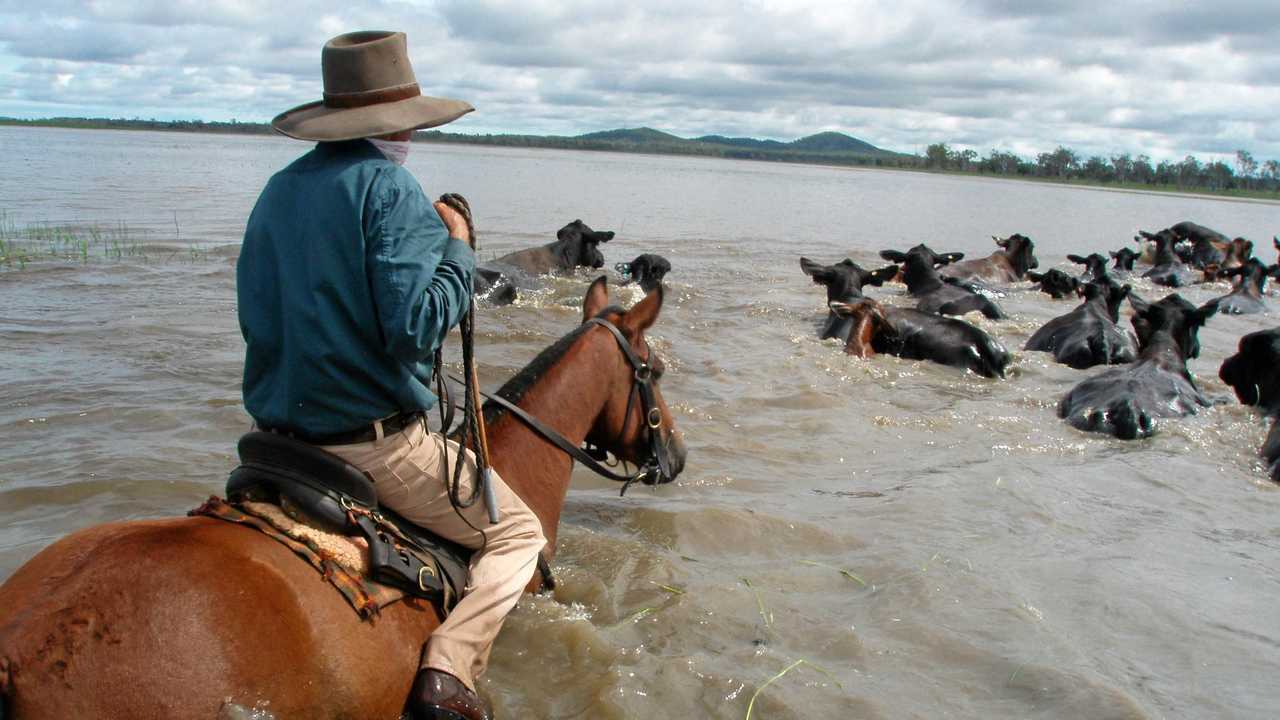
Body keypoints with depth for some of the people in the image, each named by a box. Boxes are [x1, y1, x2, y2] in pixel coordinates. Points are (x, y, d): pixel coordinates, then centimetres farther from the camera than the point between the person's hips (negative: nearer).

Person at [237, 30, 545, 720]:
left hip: (280, 429, 8)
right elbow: (415, 324, -22)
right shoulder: (388, 186, -15)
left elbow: (257, 316, 15)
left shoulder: (277, 190, 9)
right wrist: (458, 250, -8)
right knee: (518, 532, 9)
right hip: (377, 444, -8)